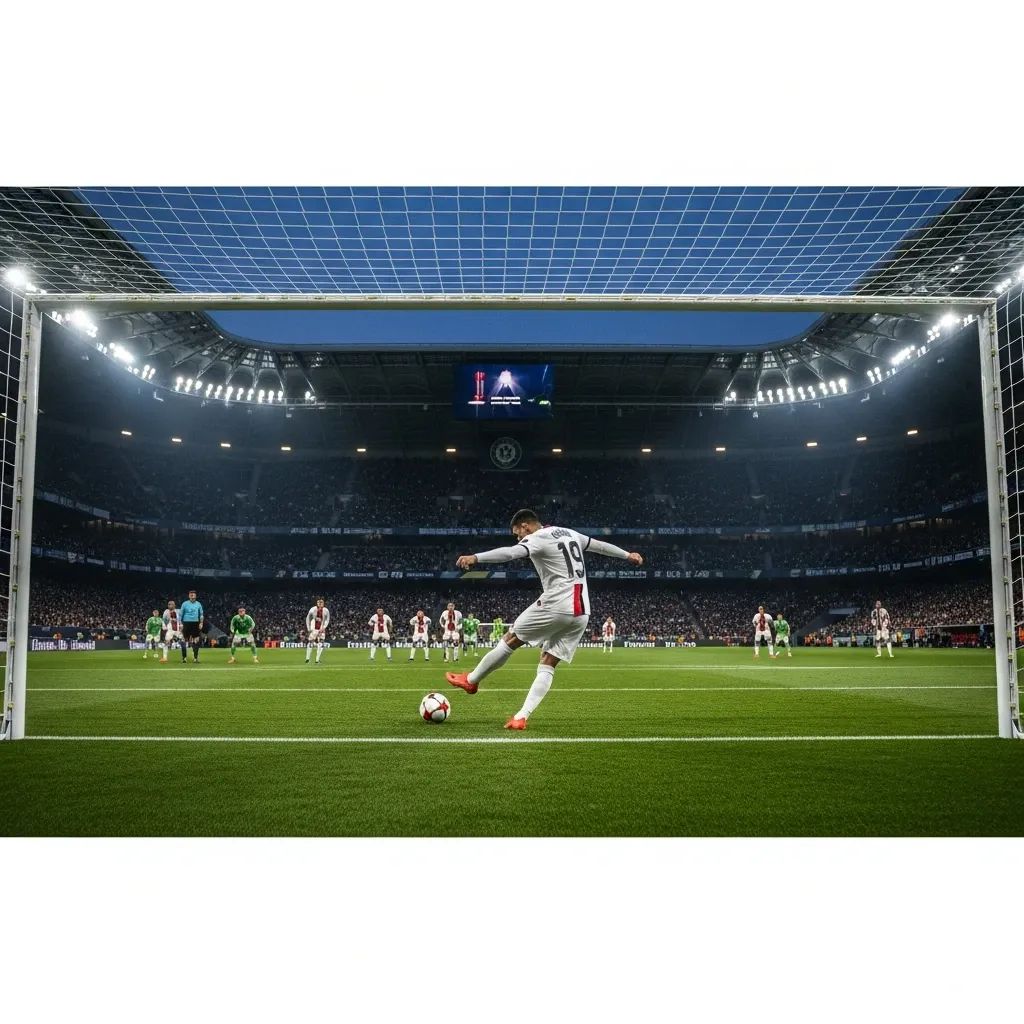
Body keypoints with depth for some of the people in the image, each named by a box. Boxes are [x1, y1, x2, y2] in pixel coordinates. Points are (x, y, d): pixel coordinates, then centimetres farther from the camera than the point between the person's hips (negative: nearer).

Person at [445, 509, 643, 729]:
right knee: (547, 666, 8)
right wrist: (627, 555, 49)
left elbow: (510, 553, -25)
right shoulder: (570, 534, 20)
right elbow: (600, 545, 33)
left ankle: (471, 680, 23)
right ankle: (522, 717, -1)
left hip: (556, 606, -8)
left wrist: (475, 557, -37)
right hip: (582, 613, 8)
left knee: (510, 640, 10)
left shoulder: (536, 538, -5)